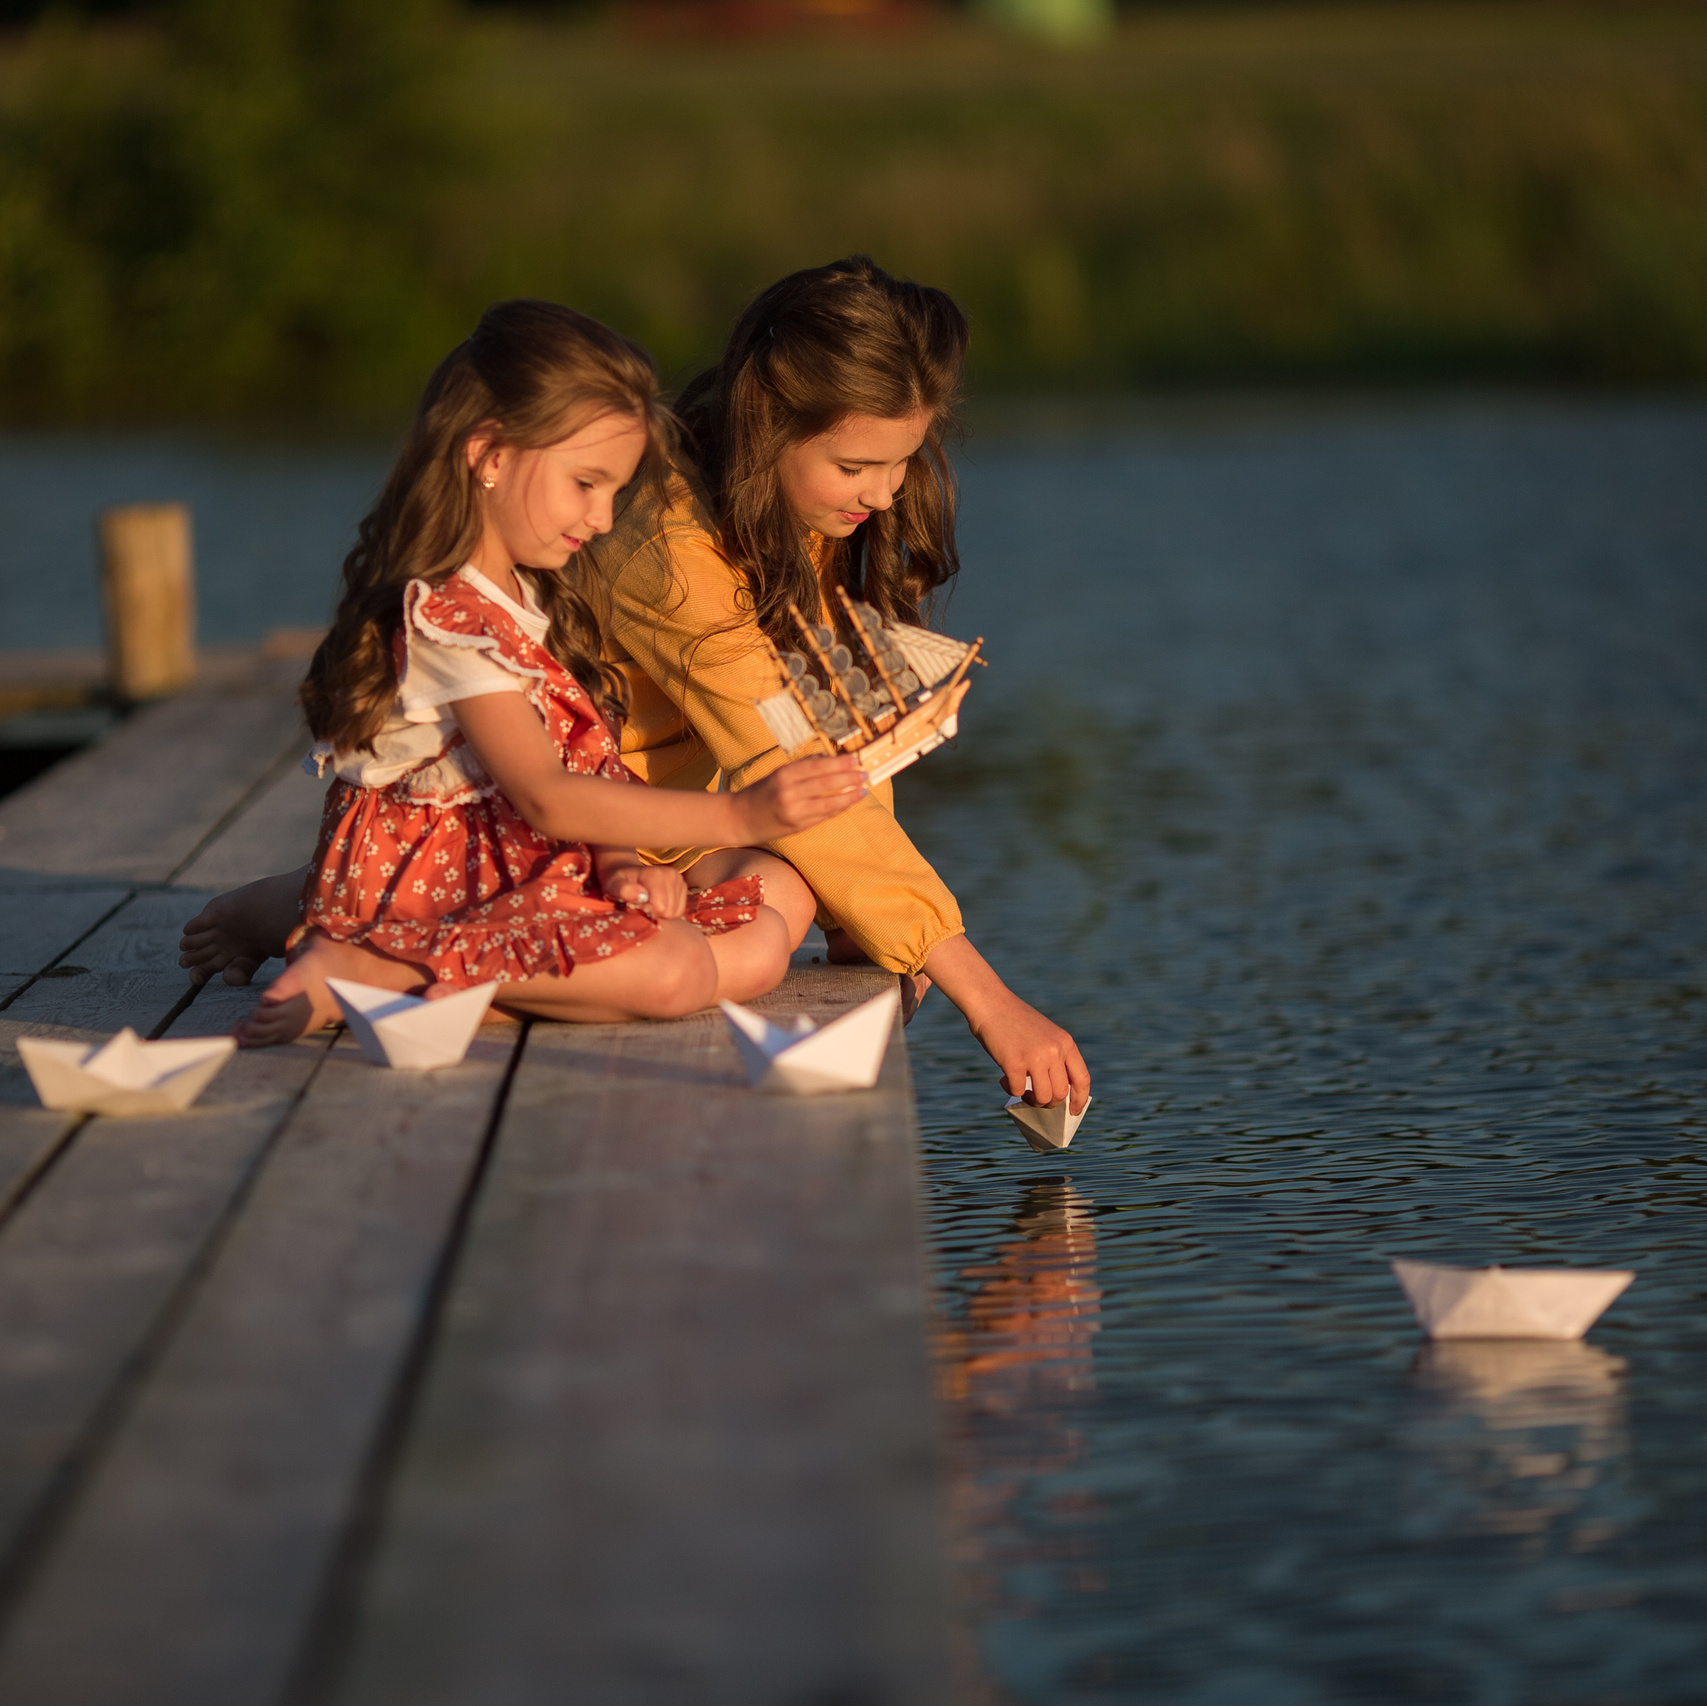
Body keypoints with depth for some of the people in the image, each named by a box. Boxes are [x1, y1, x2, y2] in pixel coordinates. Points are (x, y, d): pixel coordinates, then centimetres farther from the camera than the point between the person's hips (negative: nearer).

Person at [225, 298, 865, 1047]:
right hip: (437, 891, -10)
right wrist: (735, 816, -31)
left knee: (760, 945, -6)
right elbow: (545, 799, -26)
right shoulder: (449, 618, -17)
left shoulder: (531, 602, 16)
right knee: (673, 970, -29)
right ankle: (367, 972, -22)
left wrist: (619, 864, -13)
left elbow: (577, 774, 9)